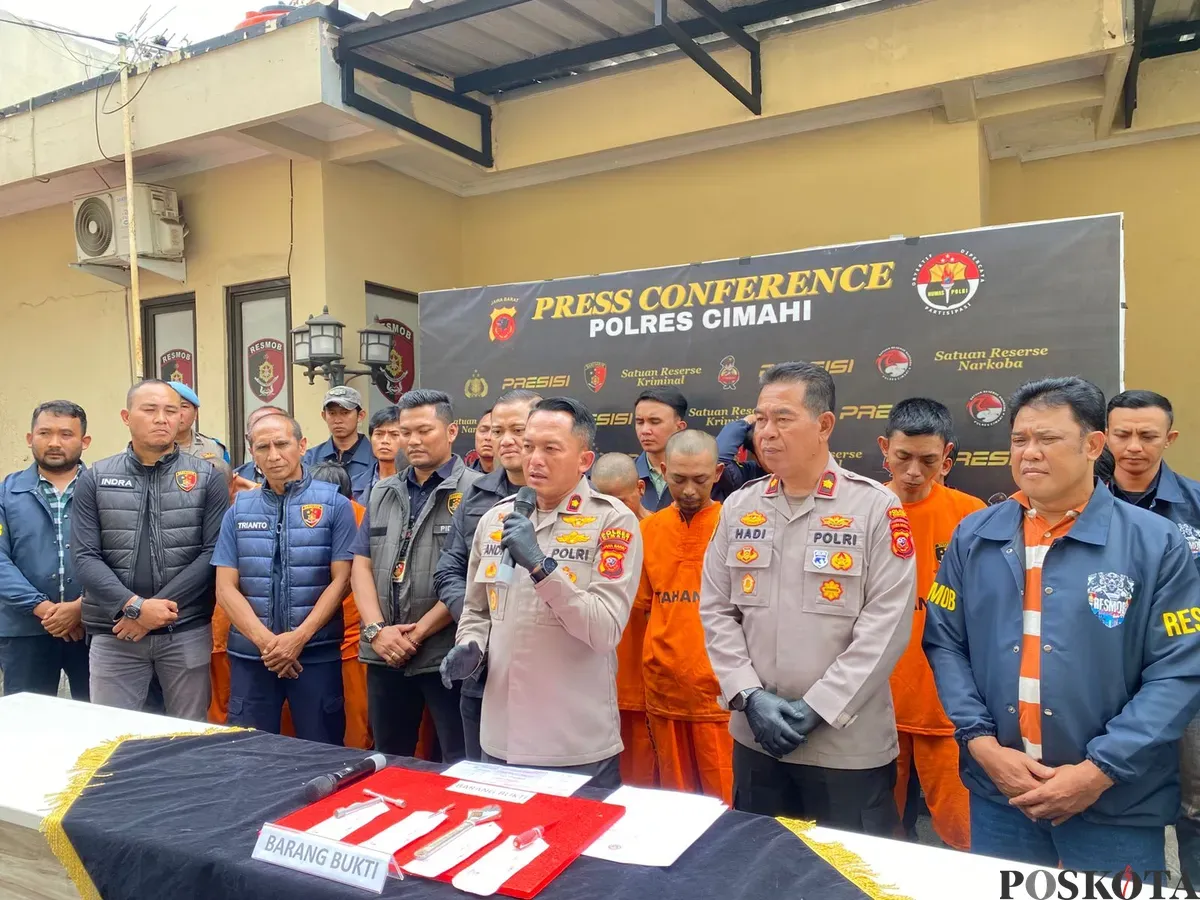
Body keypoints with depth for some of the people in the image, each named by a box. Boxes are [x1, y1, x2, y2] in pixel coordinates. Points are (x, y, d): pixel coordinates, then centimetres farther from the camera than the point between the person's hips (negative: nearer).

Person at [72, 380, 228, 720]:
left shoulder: (207, 477, 2)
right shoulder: (95, 479, 5)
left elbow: (214, 551, -5)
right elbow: (84, 558, -2)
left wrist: (161, 606, -13)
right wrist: (135, 606, -15)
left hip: (187, 632, 0)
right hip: (113, 634, 1)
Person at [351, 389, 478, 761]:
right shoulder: (383, 493, 13)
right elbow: (362, 565, 8)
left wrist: (417, 633, -12)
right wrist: (377, 629, -6)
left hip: (446, 655, -6)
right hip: (385, 655, 6)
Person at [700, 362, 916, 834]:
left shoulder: (876, 506, -9)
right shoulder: (738, 507, 4)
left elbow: (887, 624, -13)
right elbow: (717, 611, 3)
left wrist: (818, 707, -15)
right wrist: (750, 696, -9)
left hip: (849, 745, -4)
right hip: (755, 738, 4)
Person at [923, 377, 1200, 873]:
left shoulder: (1155, 543, -5)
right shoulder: (974, 537, 3)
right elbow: (944, 643, 3)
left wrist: (1100, 771, -14)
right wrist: (983, 743, -8)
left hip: (1118, 805, -2)